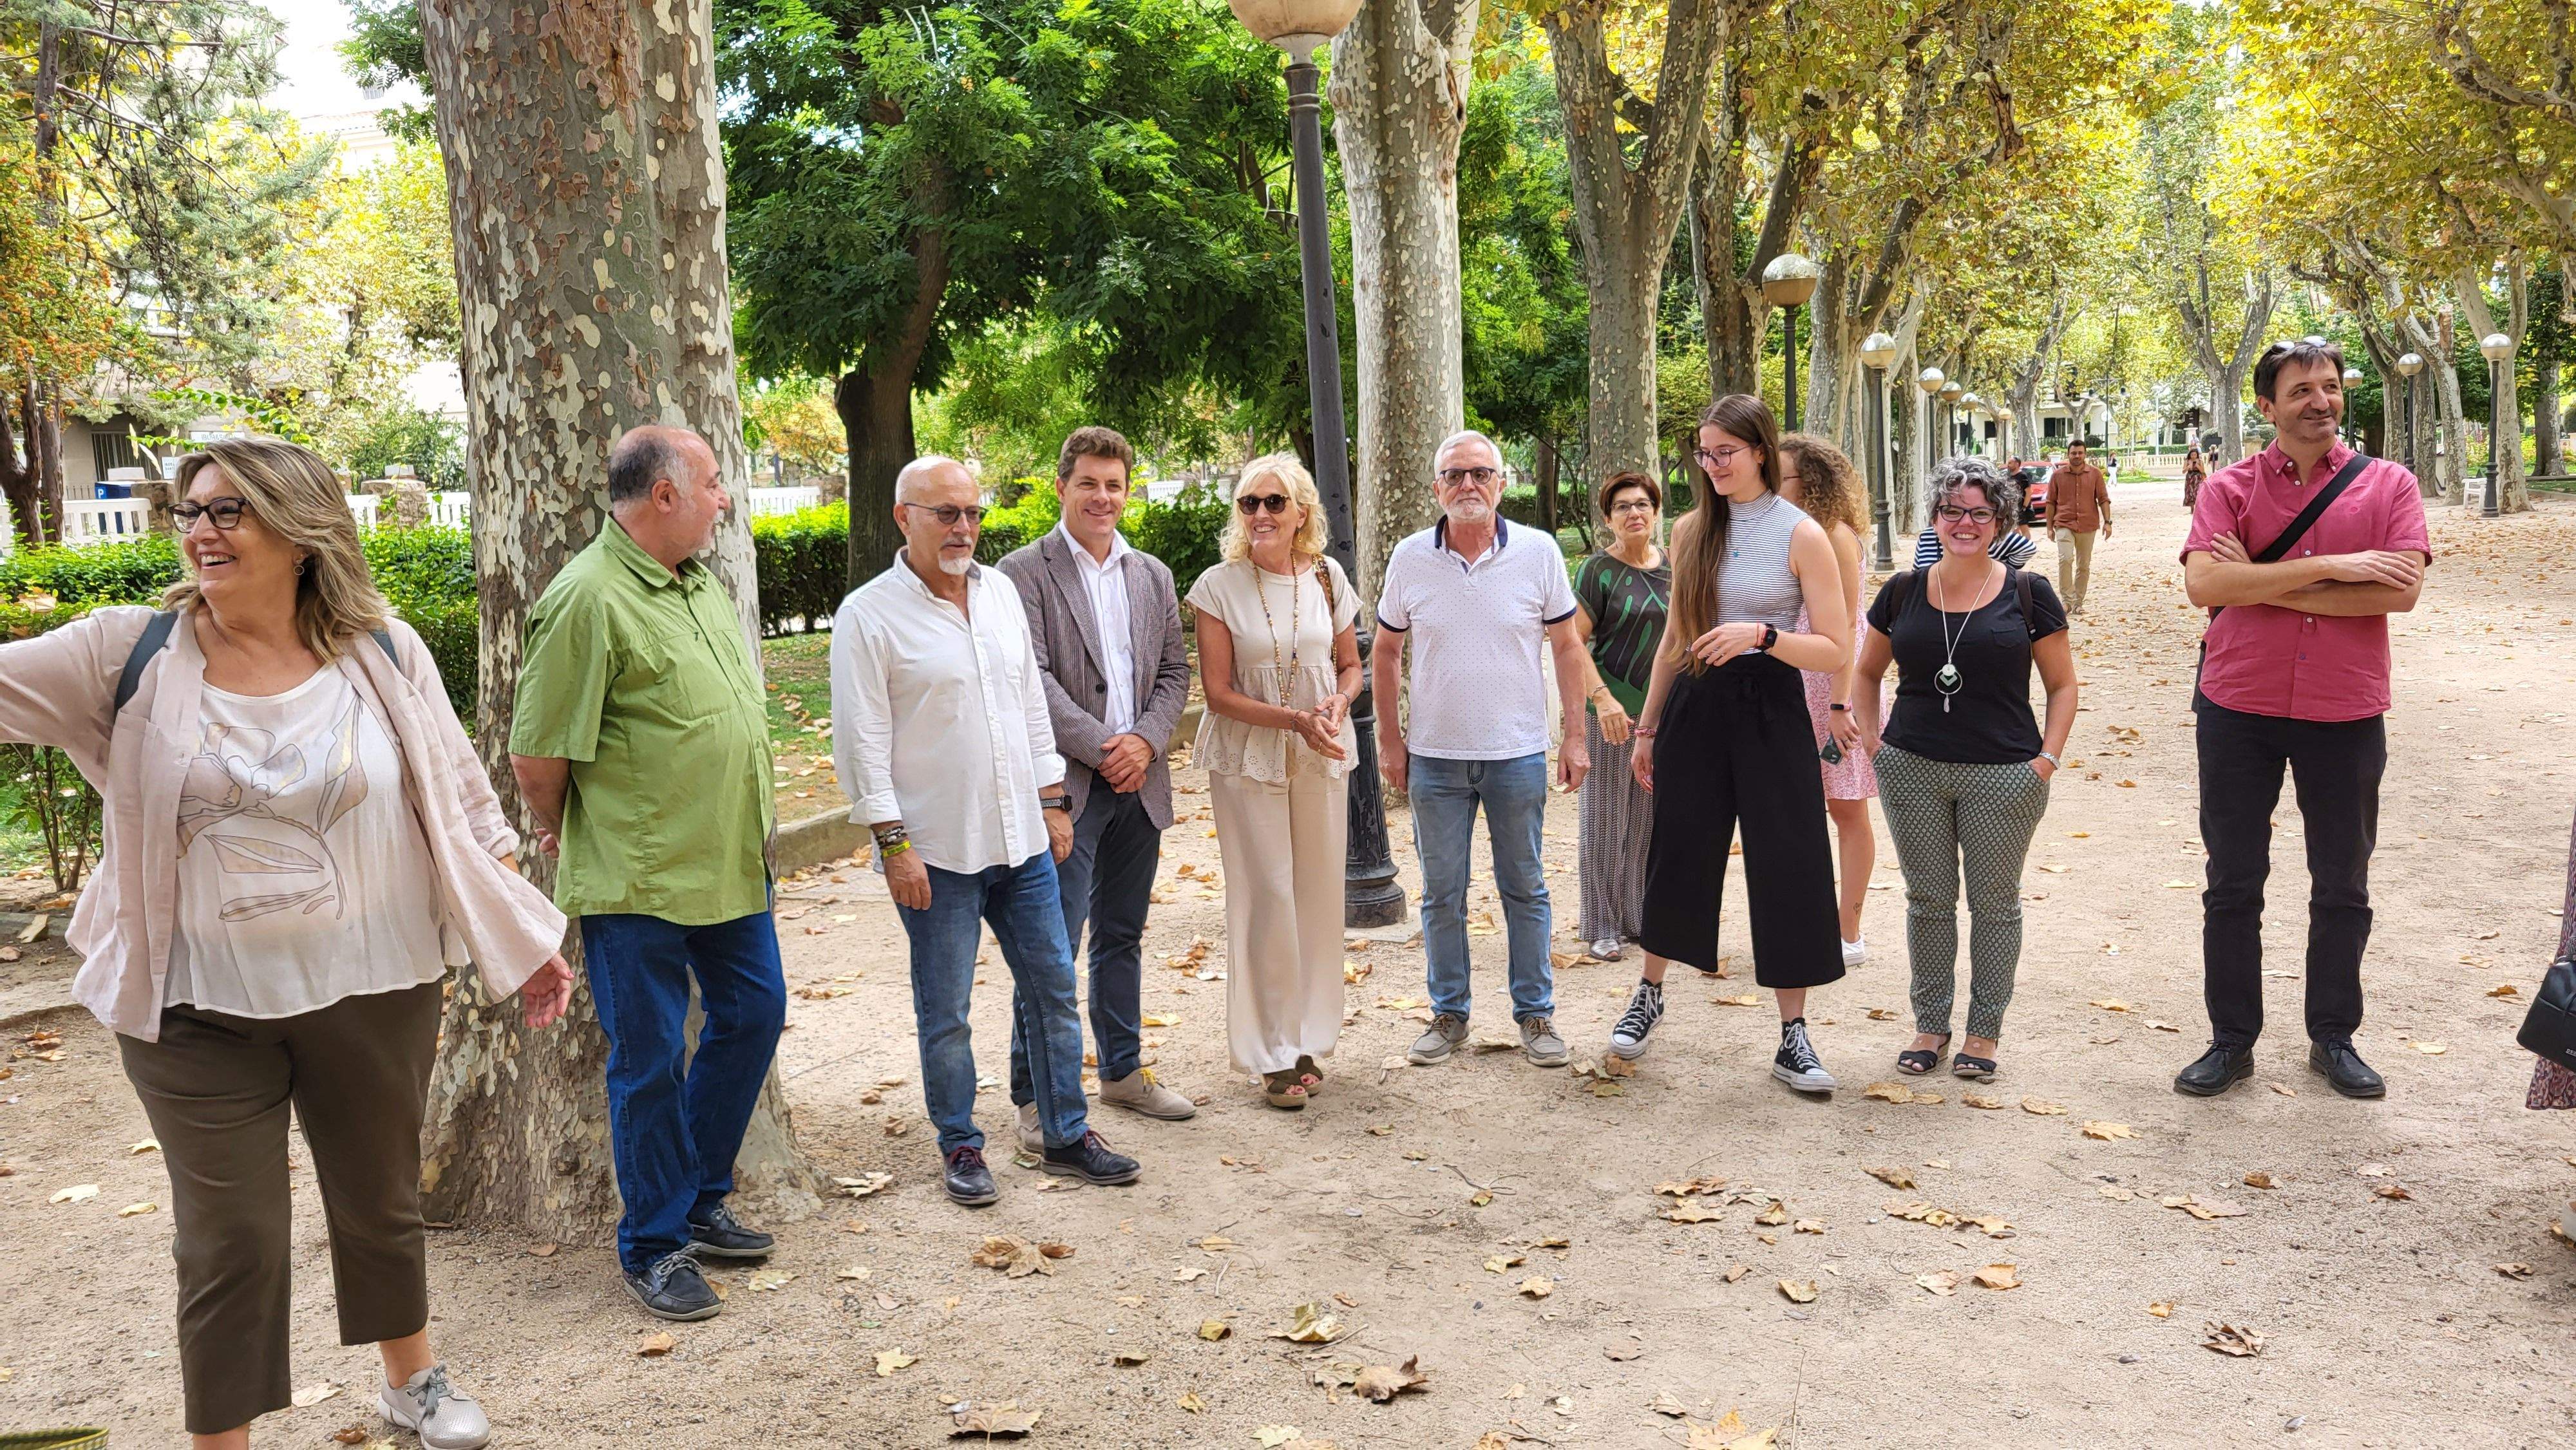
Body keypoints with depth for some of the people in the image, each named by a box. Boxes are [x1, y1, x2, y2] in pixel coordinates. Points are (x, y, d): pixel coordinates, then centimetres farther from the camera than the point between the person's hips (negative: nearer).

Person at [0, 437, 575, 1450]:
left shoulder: (385, 652, -4)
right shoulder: (132, 655, -5)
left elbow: (463, 802, 1)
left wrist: (526, 940, 3)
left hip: (373, 991, 1)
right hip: (199, 1011, -1)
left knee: (381, 1201, 19)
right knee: (231, 1242, 7)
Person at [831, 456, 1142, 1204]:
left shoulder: (1000, 591, 10)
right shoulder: (869, 615, -8)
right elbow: (862, 741, -10)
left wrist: (1052, 799, 12)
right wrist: (893, 843, -14)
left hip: (1021, 838, 6)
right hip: (936, 851, -5)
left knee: (1053, 989, 10)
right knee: (944, 1011, 6)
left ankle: (1067, 1137, 23)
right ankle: (961, 1147, 22)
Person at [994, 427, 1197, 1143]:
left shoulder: (1152, 575, 13)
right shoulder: (1025, 571, -4)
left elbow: (1174, 671, 11)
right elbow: (1031, 677, -12)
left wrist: (1145, 741, -6)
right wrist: (1098, 749, -16)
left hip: (1138, 782, 6)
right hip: (1065, 784, -5)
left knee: (1123, 936, 16)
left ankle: (1123, 1070, 29)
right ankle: (1037, 1099, 4)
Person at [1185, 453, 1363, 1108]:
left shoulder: (1327, 578, 3)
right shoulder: (1219, 586, -6)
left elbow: (1351, 665, 13)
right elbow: (1218, 691, -8)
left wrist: (1337, 704, -9)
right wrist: (1296, 720, -19)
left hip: (1321, 758, 3)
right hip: (1248, 759, -3)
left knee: (1318, 893, 7)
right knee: (1266, 897, -3)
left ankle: (1307, 1040, 21)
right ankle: (1272, 1053, 8)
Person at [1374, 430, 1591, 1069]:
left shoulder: (1538, 552, -4)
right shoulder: (1410, 557, -1)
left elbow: (1567, 645, 3)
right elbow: (1385, 650, 9)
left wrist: (1575, 735, 0)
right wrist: (1389, 737, 6)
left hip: (1517, 753, -1)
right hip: (1435, 756, 1)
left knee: (1525, 889, 9)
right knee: (1442, 894, 9)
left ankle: (1536, 1012, 21)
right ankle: (1449, 1013, 22)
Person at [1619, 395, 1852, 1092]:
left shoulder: (1802, 536, -6)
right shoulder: (1692, 529, 6)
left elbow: (1835, 651, -9)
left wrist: (1761, 633, -24)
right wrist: (1647, 727, 14)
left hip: (1771, 708, -3)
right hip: (1695, 705, 3)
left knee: (1787, 868, 0)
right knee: (1678, 857, 10)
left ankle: (1793, 1035, 12)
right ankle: (1650, 992, 32)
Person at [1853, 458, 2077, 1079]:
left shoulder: (2028, 593, -1)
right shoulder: (1903, 592, 5)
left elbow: (2063, 684, 4)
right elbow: (1867, 672, 17)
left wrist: (2048, 756, -5)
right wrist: (1870, 736, 5)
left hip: (2003, 775, -2)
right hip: (1913, 772, 2)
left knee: (1995, 903, 7)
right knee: (1927, 899, 9)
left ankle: (1984, 1031, 20)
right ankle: (1931, 1024, 22)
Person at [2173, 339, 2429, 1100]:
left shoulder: (2388, 485, 0)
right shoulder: (2230, 487, -2)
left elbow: (2402, 589, -15)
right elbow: (2203, 583, -18)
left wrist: (2264, 586, -16)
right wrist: (2330, 568, -20)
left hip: (2347, 713, 1)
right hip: (2240, 710, 0)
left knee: (2342, 887, 12)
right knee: (2233, 882, 8)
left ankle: (2333, 1038, 28)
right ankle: (2232, 1041, 20)